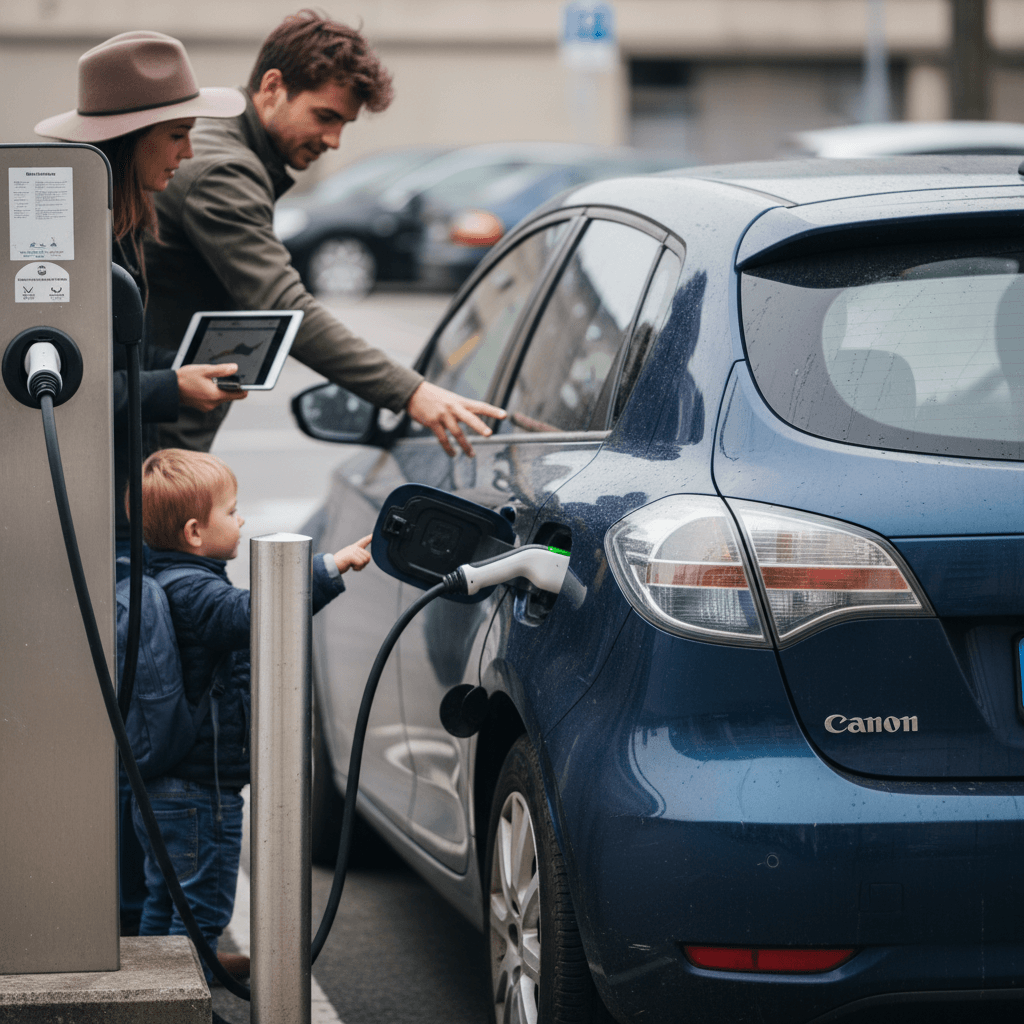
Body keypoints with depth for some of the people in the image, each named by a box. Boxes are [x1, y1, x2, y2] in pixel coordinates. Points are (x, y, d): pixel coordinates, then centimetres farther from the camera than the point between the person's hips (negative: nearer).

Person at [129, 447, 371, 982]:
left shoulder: (169, 582, 10)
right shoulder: (194, 593, -23)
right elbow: (253, 612, -40)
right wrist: (331, 567, -40)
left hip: (160, 783, 10)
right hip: (201, 788, -10)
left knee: (166, 896, 22)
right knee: (202, 903, -1)